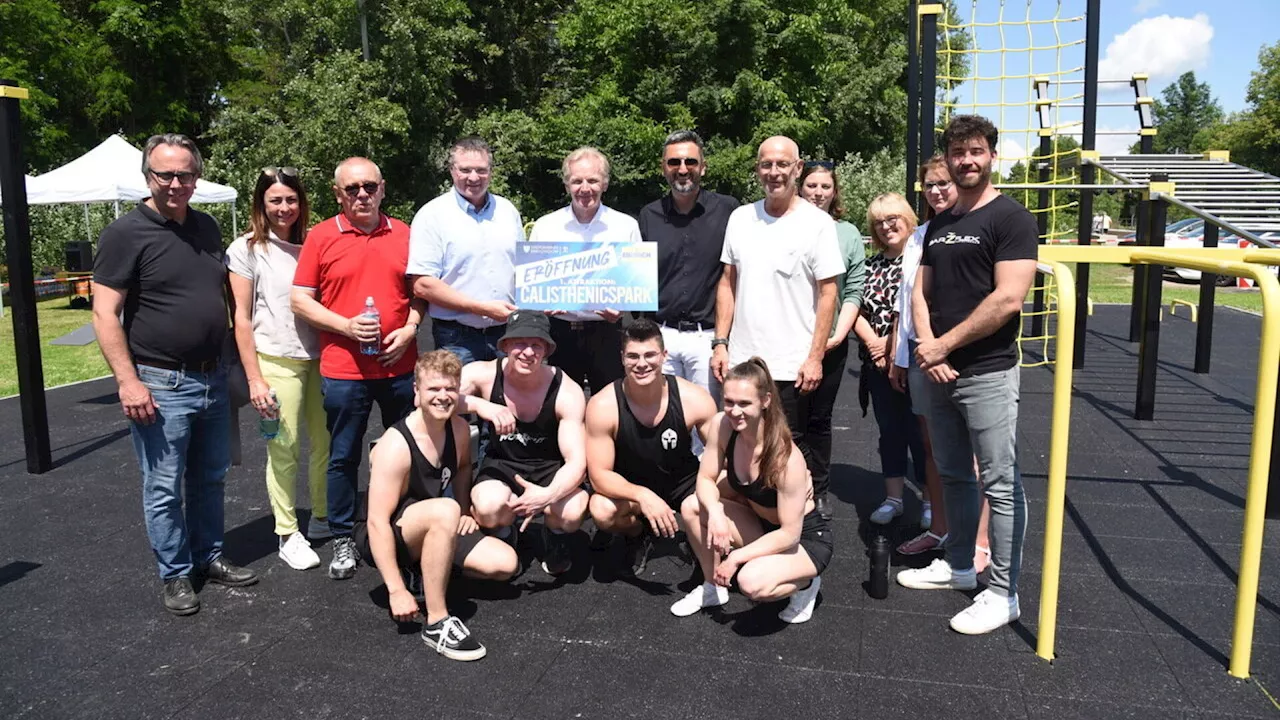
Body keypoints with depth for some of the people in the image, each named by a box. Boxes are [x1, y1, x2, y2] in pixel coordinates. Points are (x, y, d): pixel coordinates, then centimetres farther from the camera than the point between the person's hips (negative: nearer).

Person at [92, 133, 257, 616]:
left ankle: (209, 558, 31)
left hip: (213, 378, 6)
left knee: (210, 477, 17)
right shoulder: (127, 233, -10)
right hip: (161, 385, -6)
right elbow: (105, 313, -14)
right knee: (165, 488, 5)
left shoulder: (207, 228, 9)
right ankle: (175, 575, 19)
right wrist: (127, 381, -20)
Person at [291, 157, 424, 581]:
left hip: (400, 365, 2)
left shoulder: (404, 235, 7)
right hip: (343, 368, -2)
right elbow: (300, 300, -1)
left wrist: (409, 329, -4)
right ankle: (342, 541, 20)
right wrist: (345, 326, -14)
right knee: (344, 457, 6)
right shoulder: (321, 237, 0)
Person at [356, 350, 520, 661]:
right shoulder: (396, 446, -27)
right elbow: (377, 522, -28)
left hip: (428, 531, 7)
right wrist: (396, 590, -29)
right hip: (385, 539, -7)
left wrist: (465, 513, 2)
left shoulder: (459, 429, -6)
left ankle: (421, 569, 9)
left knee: (505, 563, -9)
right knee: (445, 511, -38)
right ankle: (436, 622, -28)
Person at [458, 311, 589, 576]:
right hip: (501, 465, 0)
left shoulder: (567, 392, -19)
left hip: (551, 469, 0)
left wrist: (548, 495, -43)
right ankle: (501, 535, 6)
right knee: (490, 507, -35)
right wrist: (479, 405, -45)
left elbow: (576, 462, -23)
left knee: (571, 513, -32)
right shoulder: (484, 374, -17)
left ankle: (554, 536, 9)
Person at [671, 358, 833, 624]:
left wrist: (736, 557, -24)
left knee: (752, 582, -33)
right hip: (763, 527, 6)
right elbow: (706, 479, -5)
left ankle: (806, 583, 2)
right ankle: (713, 588, 9)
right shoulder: (722, 425, -18)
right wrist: (714, 513, -26)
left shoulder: (787, 458, -33)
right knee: (692, 507, -13)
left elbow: (790, 534, -26)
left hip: (806, 539, -6)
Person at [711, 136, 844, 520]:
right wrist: (721, 343, 5)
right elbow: (727, 283, 12)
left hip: (792, 365, -4)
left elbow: (828, 294, -6)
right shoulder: (740, 218, 8)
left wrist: (815, 357, -11)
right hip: (742, 359, 4)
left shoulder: (817, 223, -4)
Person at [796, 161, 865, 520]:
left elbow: (853, 292, 3)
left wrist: (838, 334, -7)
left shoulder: (848, 234, 6)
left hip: (830, 343, 1)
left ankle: (818, 492, 20)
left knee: (819, 418, 10)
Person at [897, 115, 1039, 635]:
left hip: (987, 373, -7)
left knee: (1000, 484, -1)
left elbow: (1008, 299, -17)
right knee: (953, 475, 17)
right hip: (940, 372, 8)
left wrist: (945, 345, -13)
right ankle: (958, 564, 32)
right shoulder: (939, 225, 14)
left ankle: (1003, 593, 8)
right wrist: (928, 349, -5)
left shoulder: (1010, 218, -7)